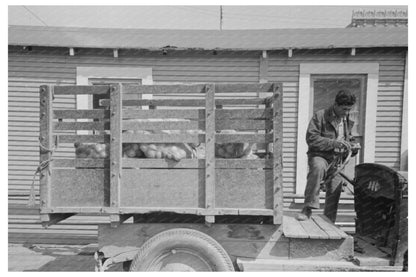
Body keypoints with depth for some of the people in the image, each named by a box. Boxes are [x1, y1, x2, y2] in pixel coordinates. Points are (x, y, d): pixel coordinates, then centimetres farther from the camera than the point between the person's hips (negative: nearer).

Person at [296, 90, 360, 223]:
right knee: (318, 168, -39)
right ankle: (308, 209, -31)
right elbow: (311, 138, -16)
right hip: (319, 156, -6)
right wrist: (334, 143, -24)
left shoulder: (347, 120, 14)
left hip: (337, 160, 6)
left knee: (334, 193, 4)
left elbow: (349, 138, 28)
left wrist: (352, 146, 4)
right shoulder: (320, 116, -7)